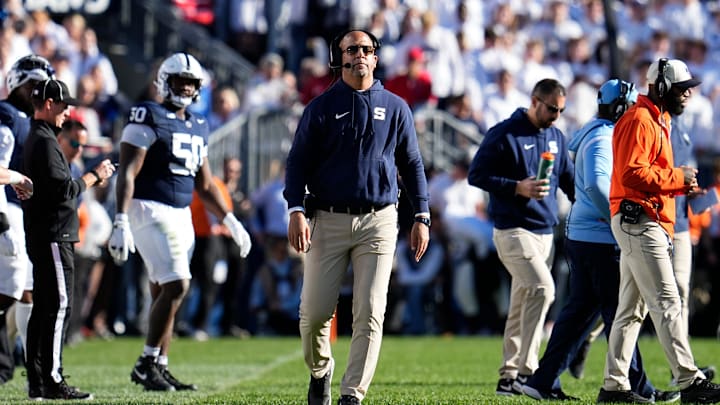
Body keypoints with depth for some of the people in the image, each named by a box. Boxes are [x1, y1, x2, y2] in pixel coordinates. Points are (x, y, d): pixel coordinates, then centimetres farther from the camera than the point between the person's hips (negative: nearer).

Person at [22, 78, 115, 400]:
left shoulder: (35, 139, 19)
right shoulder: (45, 141, -13)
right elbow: (63, 189, -20)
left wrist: (91, 180, 16)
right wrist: (94, 176, -8)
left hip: (41, 237, 10)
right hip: (54, 236, -10)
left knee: (43, 308, 10)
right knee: (58, 306, -10)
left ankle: (37, 381, 12)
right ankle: (52, 381, -11)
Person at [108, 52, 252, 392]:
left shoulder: (197, 127, 16)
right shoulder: (148, 118, -7)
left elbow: (204, 184, 24)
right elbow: (127, 173, -13)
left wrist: (231, 221, 18)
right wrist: (121, 222, -22)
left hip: (181, 216, 8)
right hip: (150, 211, -8)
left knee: (165, 293, 8)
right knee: (176, 285, -16)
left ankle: (158, 368, 12)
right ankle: (147, 363, -9)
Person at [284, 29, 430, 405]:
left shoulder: (395, 108, 9)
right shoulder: (321, 107, 5)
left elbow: (412, 164, 12)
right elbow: (298, 162, 3)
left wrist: (421, 216, 5)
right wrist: (296, 211, -10)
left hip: (378, 222, 1)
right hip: (329, 220, -1)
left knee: (370, 314, -7)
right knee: (314, 311, -2)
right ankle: (320, 370, 26)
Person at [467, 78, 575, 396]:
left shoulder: (556, 137, 14)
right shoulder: (504, 134, -7)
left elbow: (568, 180, 24)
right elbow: (476, 175, -9)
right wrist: (517, 187, -19)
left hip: (545, 232, 8)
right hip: (513, 230, -7)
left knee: (522, 305, 10)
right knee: (542, 288, -22)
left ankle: (510, 377, 14)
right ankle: (526, 370, -22)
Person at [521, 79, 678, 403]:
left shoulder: (600, 135, 18)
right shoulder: (602, 139, -14)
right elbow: (596, 184, -29)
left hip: (580, 236, 10)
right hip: (600, 240, -10)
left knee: (580, 309, 11)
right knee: (619, 312, -4)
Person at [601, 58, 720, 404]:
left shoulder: (658, 120, 22)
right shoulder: (639, 120, -12)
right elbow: (632, 174, -22)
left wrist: (681, 183, 8)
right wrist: (676, 177, -14)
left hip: (649, 225, 11)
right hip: (639, 222, -11)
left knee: (632, 309, 10)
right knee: (666, 304, -12)